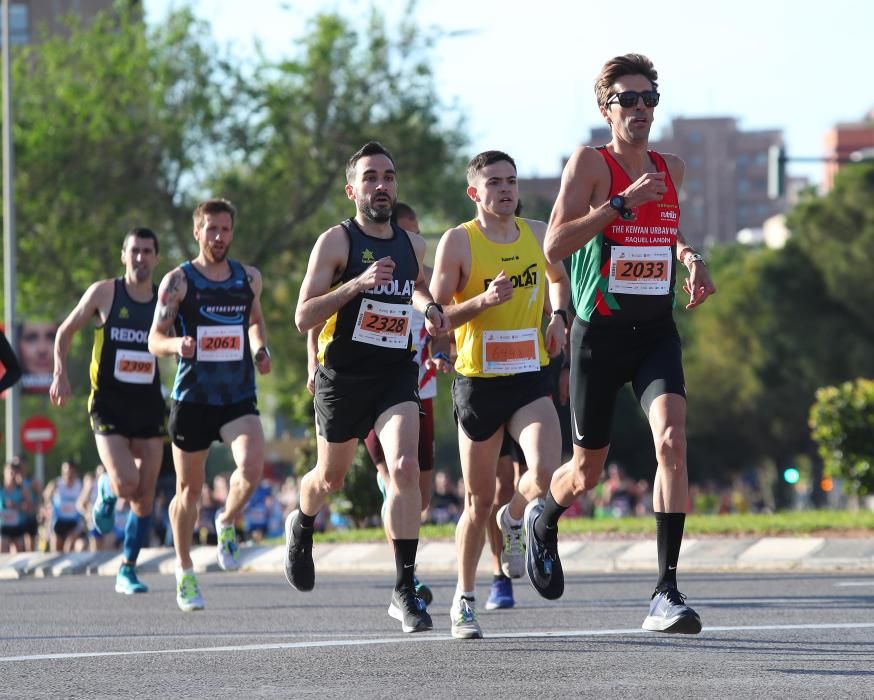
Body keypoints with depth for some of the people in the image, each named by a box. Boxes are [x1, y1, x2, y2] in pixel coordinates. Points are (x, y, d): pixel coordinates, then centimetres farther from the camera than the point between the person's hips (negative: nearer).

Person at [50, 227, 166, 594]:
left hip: (150, 405, 3)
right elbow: (65, 332, 8)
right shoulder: (104, 293, -2)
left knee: (145, 496, 2)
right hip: (109, 402, -3)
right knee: (125, 485, -19)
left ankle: (128, 570, 16)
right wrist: (60, 374, -5)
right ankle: (105, 492, 19)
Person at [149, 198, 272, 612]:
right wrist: (177, 344, -28)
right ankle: (184, 572, 24)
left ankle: (227, 524, 8)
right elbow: (155, 339, -6)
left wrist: (260, 349, 7)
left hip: (239, 397, 2)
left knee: (252, 468, -23)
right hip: (192, 398, -2)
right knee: (189, 489, 6)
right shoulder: (178, 281, -3)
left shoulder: (249, 278, 8)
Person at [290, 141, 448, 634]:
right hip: (343, 376, -2)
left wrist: (429, 309, 8)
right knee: (331, 477, 16)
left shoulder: (413, 244, 7)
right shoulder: (336, 241, -8)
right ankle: (302, 527, 53)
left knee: (405, 467, -20)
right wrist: (357, 284, -26)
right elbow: (304, 317, -14)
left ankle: (405, 590, -18)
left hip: (397, 375, 2)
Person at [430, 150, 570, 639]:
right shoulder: (458, 242, -6)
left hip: (531, 378, 2)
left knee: (546, 473, -22)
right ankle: (465, 601, 23)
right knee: (479, 502, 5)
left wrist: (559, 317, 9)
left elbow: (559, 278, 28)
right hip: (478, 381, -2)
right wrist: (482, 302, -21)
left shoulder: (537, 234, 6)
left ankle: (514, 521, 13)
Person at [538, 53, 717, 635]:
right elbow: (554, 245, -17)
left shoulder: (672, 169, 10)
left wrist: (691, 259, 9)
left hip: (657, 331, 3)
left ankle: (667, 591, -22)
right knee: (588, 469, 9)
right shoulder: (591, 163, -6)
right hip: (600, 331, -3)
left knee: (672, 440, -21)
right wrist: (623, 202, -22)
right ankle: (544, 520, 47)